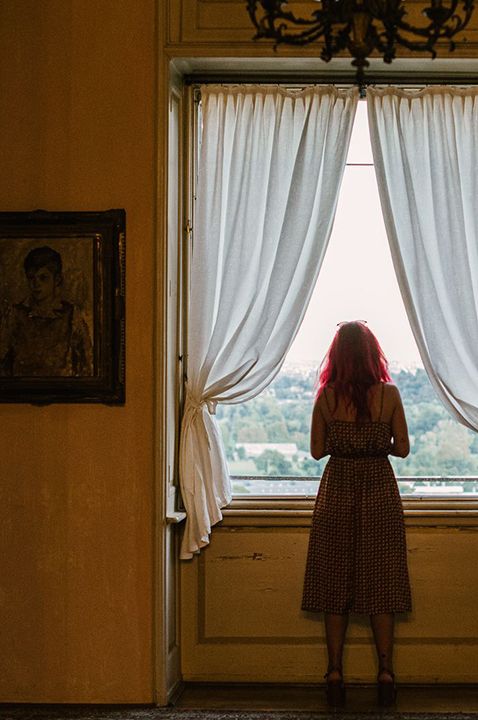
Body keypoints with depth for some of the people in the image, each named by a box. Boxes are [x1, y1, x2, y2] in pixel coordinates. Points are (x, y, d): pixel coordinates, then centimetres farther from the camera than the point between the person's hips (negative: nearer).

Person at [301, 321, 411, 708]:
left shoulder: (327, 396, -6)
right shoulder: (389, 394, -6)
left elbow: (317, 450, -1)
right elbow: (403, 448, 0)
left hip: (338, 492, 0)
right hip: (380, 491, 0)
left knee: (335, 584, 7)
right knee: (380, 583, 6)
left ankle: (335, 673, 7)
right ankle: (386, 672, 6)